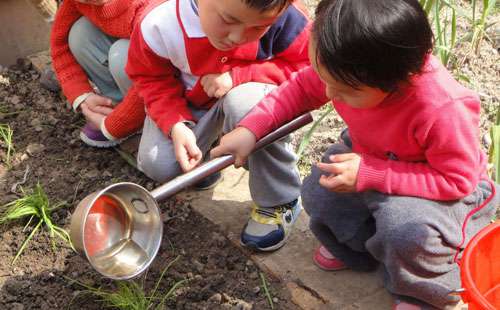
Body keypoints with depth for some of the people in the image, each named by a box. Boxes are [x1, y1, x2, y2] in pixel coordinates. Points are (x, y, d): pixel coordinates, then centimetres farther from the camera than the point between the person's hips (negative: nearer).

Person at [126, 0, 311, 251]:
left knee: (245, 102, -38)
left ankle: (278, 202, -16)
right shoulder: (160, 25, -30)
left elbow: (303, 67, -20)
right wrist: (175, 125, -31)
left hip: (253, 98, -1)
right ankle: (206, 154, 18)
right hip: (190, 103, 2)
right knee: (158, 165, -20)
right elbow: (152, 79, -14)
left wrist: (238, 76, -32)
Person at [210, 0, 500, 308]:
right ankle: (361, 244, 18)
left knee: (408, 229, -32)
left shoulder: (446, 111, -41)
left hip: (448, 188, -6)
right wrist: (250, 129, -16)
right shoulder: (348, 69, -25)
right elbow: (301, 89, -5)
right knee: (318, 192, -10)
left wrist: (370, 175, -35)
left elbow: (457, 180, -29)